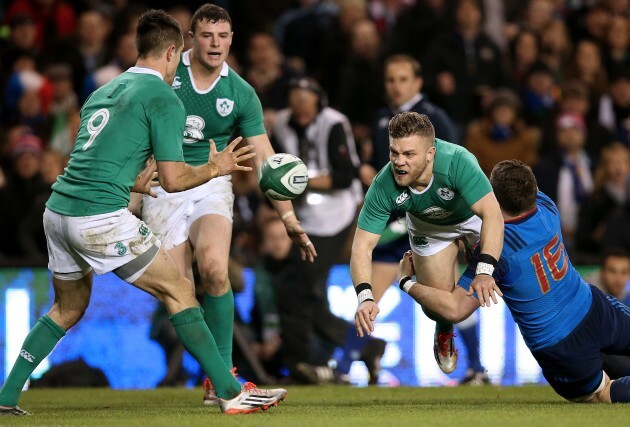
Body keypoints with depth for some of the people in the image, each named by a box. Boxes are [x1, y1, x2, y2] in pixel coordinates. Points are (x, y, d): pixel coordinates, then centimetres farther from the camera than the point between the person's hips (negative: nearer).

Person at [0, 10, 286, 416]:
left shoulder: (104, 92, 21)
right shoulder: (164, 99, -3)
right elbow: (174, 179, -6)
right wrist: (215, 168, 11)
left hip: (58, 210, 8)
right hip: (101, 219, -8)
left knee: (68, 309, 24)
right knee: (179, 291, 1)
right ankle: (232, 393, -1)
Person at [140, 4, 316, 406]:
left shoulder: (241, 94, -2)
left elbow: (266, 160, -1)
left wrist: (290, 220, -7)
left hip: (212, 184, 0)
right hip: (163, 187, 0)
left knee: (215, 271, -26)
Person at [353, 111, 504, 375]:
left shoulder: (457, 162, -44)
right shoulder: (383, 187, -34)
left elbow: (492, 214, -48)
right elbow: (362, 246, -30)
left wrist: (484, 272, -59)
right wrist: (365, 297, -47)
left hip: (473, 214, -1)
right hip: (429, 229, 1)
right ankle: (444, 333, 33)